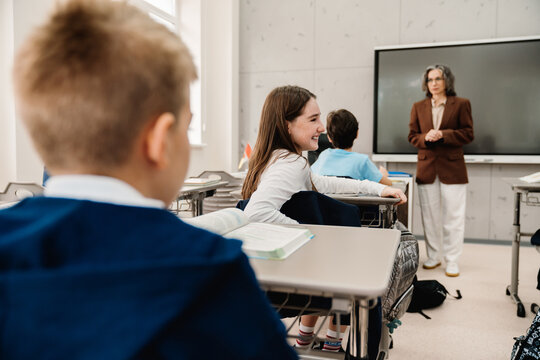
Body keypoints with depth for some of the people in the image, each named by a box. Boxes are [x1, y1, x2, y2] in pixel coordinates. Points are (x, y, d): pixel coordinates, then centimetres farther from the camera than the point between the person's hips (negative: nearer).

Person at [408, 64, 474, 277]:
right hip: (427, 168, 3)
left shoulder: (461, 104, 4)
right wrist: (426, 137, -12)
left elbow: (468, 134, -1)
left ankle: (452, 261, 11)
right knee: (430, 216, 8)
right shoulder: (418, 107, 12)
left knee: (453, 217, 0)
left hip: (452, 168, -2)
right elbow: (412, 136, 10)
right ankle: (434, 256, 22)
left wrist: (443, 134, -16)